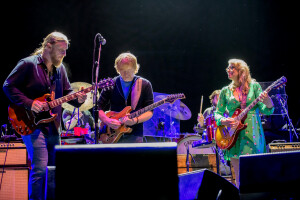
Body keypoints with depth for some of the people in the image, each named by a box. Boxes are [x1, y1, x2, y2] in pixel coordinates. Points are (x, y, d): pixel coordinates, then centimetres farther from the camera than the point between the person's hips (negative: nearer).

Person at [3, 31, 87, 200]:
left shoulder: (60, 68, 14)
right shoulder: (28, 64, -6)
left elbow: (66, 92, 17)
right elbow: (9, 86, -8)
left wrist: (77, 99, -6)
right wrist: (29, 104, -17)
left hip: (53, 127, 7)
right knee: (40, 168, -16)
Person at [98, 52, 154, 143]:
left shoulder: (145, 85, 2)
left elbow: (149, 112, -2)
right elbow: (99, 108, 6)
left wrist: (135, 120, -18)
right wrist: (108, 121, -12)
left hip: (135, 134, -1)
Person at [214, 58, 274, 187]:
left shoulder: (254, 86, 6)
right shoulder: (225, 91, 12)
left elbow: (265, 111, 0)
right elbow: (217, 113, 15)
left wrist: (268, 103, -23)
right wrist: (223, 121, -8)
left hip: (252, 134, -2)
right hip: (233, 136, 2)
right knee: (239, 178, 0)